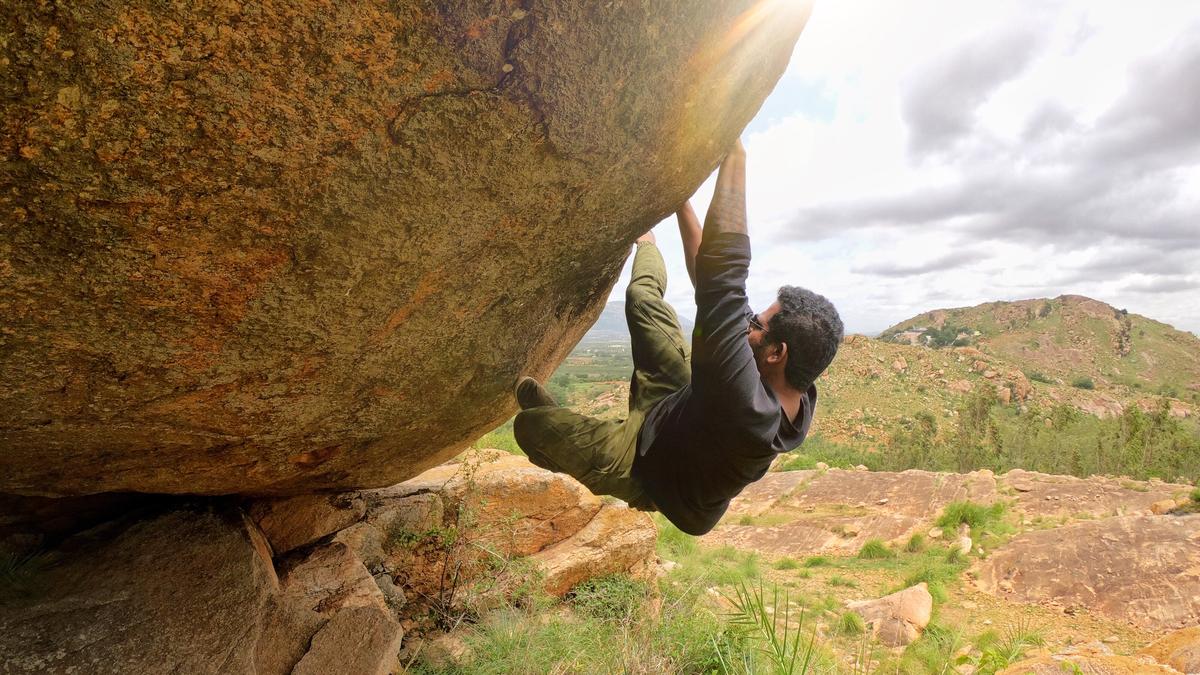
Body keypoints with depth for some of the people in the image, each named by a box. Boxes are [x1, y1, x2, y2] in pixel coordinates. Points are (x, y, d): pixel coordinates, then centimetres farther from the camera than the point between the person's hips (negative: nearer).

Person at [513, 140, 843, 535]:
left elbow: (720, 276, -53)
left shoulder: (744, 406, -49)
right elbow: (715, 286, -18)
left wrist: (734, 156, -44)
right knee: (643, 300, 1)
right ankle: (644, 242, 32)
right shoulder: (800, 392, -24)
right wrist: (680, 201, -12)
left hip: (648, 465, -5)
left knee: (529, 423, 3)